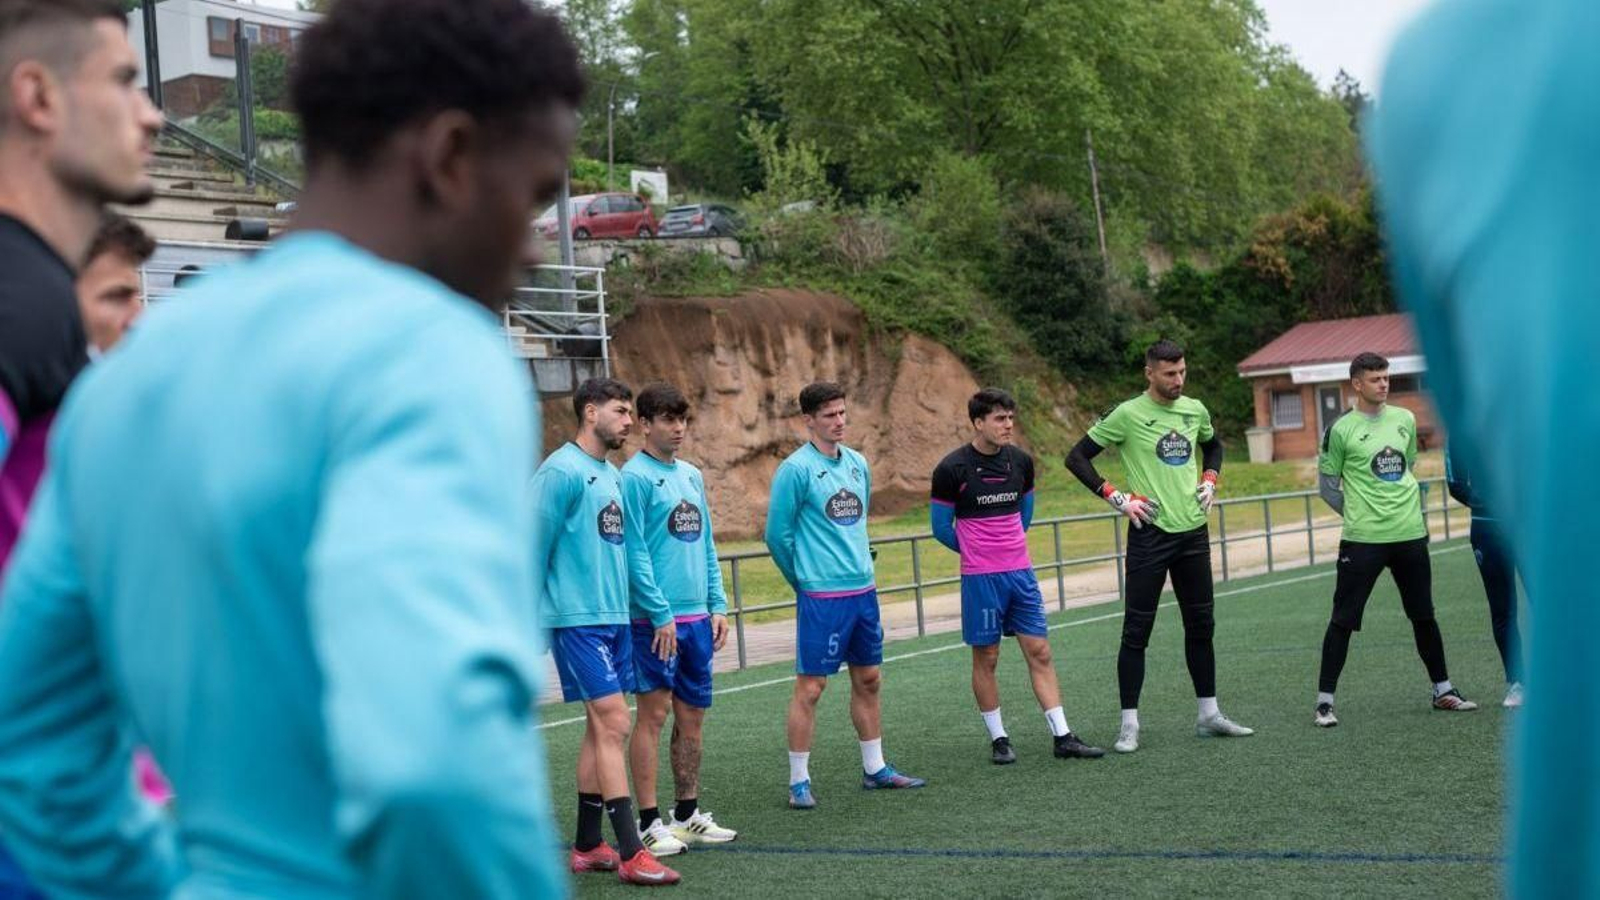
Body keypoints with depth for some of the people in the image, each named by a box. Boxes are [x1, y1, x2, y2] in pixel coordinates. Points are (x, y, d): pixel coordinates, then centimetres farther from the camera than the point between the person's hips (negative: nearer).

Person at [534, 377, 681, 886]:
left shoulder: (612, 475, 15)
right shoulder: (561, 471, -11)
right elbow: (534, 551, -11)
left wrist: (659, 612, 18)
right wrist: (529, 622, -11)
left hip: (615, 617, 9)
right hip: (578, 620, -8)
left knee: (600, 729, 10)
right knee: (613, 725, -11)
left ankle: (587, 847, 18)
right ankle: (630, 854, -9)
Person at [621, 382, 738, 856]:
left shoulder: (692, 475, 14)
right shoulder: (635, 478, -9)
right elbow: (635, 554, -14)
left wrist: (718, 606, 11)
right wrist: (660, 614, -17)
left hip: (696, 618, 7)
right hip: (656, 619, -7)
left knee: (692, 717, 11)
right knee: (653, 714, -3)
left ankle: (688, 814, 21)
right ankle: (649, 823, 2)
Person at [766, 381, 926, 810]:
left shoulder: (857, 464, 10)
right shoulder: (796, 470, -11)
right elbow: (778, 535, -7)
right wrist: (804, 581, 3)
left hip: (863, 591, 7)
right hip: (822, 597, -7)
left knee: (868, 680, 13)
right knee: (811, 686, -4)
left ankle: (876, 769, 24)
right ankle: (799, 781, 3)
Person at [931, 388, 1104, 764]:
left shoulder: (1020, 461, 5)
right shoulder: (951, 469, -10)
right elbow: (942, 528, -1)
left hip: (1021, 572, 4)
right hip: (980, 578, -4)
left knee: (1040, 652, 3)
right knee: (986, 658, 4)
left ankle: (1062, 736, 6)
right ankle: (998, 739, 15)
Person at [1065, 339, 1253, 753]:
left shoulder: (1195, 410, 6)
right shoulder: (1127, 415, -9)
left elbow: (1213, 445, 28)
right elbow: (1077, 458, -6)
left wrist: (1209, 481, 11)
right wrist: (1117, 498, -11)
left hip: (1193, 531, 5)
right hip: (1150, 533, -5)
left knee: (1201, 625, 12)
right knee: (1137, 630, -3)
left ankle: (1209, 715, 22)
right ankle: (1129, 724, 2)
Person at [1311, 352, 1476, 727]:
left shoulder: (1405, 419, 8)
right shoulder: (1342, 430, -5)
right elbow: (1327, 485, 1)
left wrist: (1406, 509, 15)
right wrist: (1359, 513, 3)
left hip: (1410, 534, 4)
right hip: (1362, 540, -4)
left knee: (1424, 616, 13)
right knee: (1343, 620, -3)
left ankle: (1443, 691, 25)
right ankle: (1324, 701, 2)